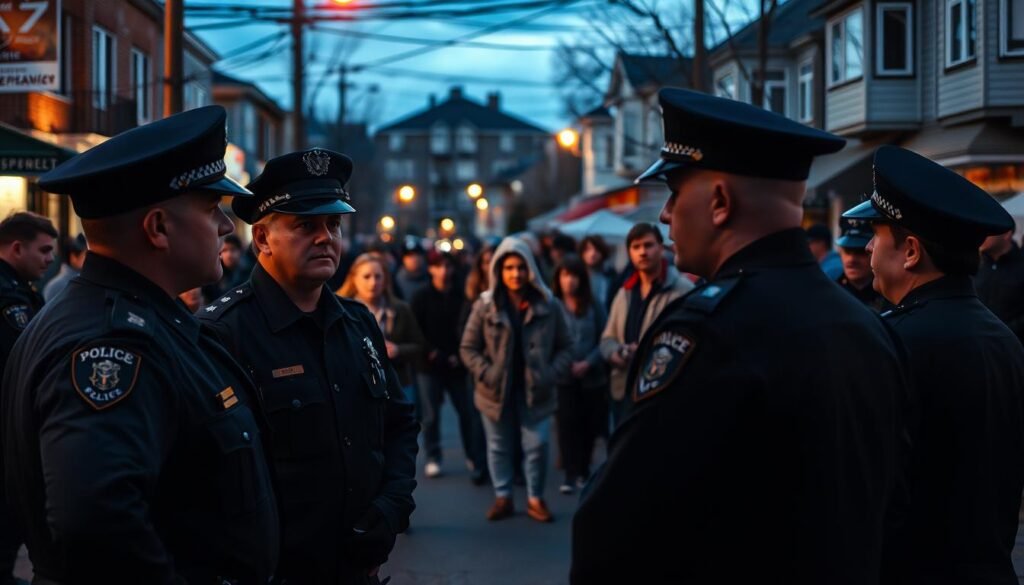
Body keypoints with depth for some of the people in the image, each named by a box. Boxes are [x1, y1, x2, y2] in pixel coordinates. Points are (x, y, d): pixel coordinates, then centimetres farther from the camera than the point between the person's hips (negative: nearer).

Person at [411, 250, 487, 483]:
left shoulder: (461, 297, 5)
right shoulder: (422, 298, 2)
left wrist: (459, 356, -11)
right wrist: (434, 354, -11)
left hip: (457, 365, 1)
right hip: (430, 366, -1)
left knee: (469, 412, -2)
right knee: (431, 414, 4)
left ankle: (475, 458, 6)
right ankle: (433, 458, 16)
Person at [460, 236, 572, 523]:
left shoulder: (548, 305, -3)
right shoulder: (485, 305, -4)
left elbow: (565, 346, 3)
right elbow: (468, 348, 0)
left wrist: (552, 374, -11)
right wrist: (486, 373, -13)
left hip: (535, 391, 0)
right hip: (497, 391, 0)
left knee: (537, 446, 1)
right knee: (499, 447, 11)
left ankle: (535, 498, 19)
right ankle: (502, 497, 25)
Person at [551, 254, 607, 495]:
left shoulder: (594, 306, 3)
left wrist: (588, 363, -13)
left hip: (592, 377, 2)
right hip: (563, 377, -2)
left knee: (589, 426, 7)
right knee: (567, 425, -6)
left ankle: (583, 471, 22)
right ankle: (571, 475, -2)